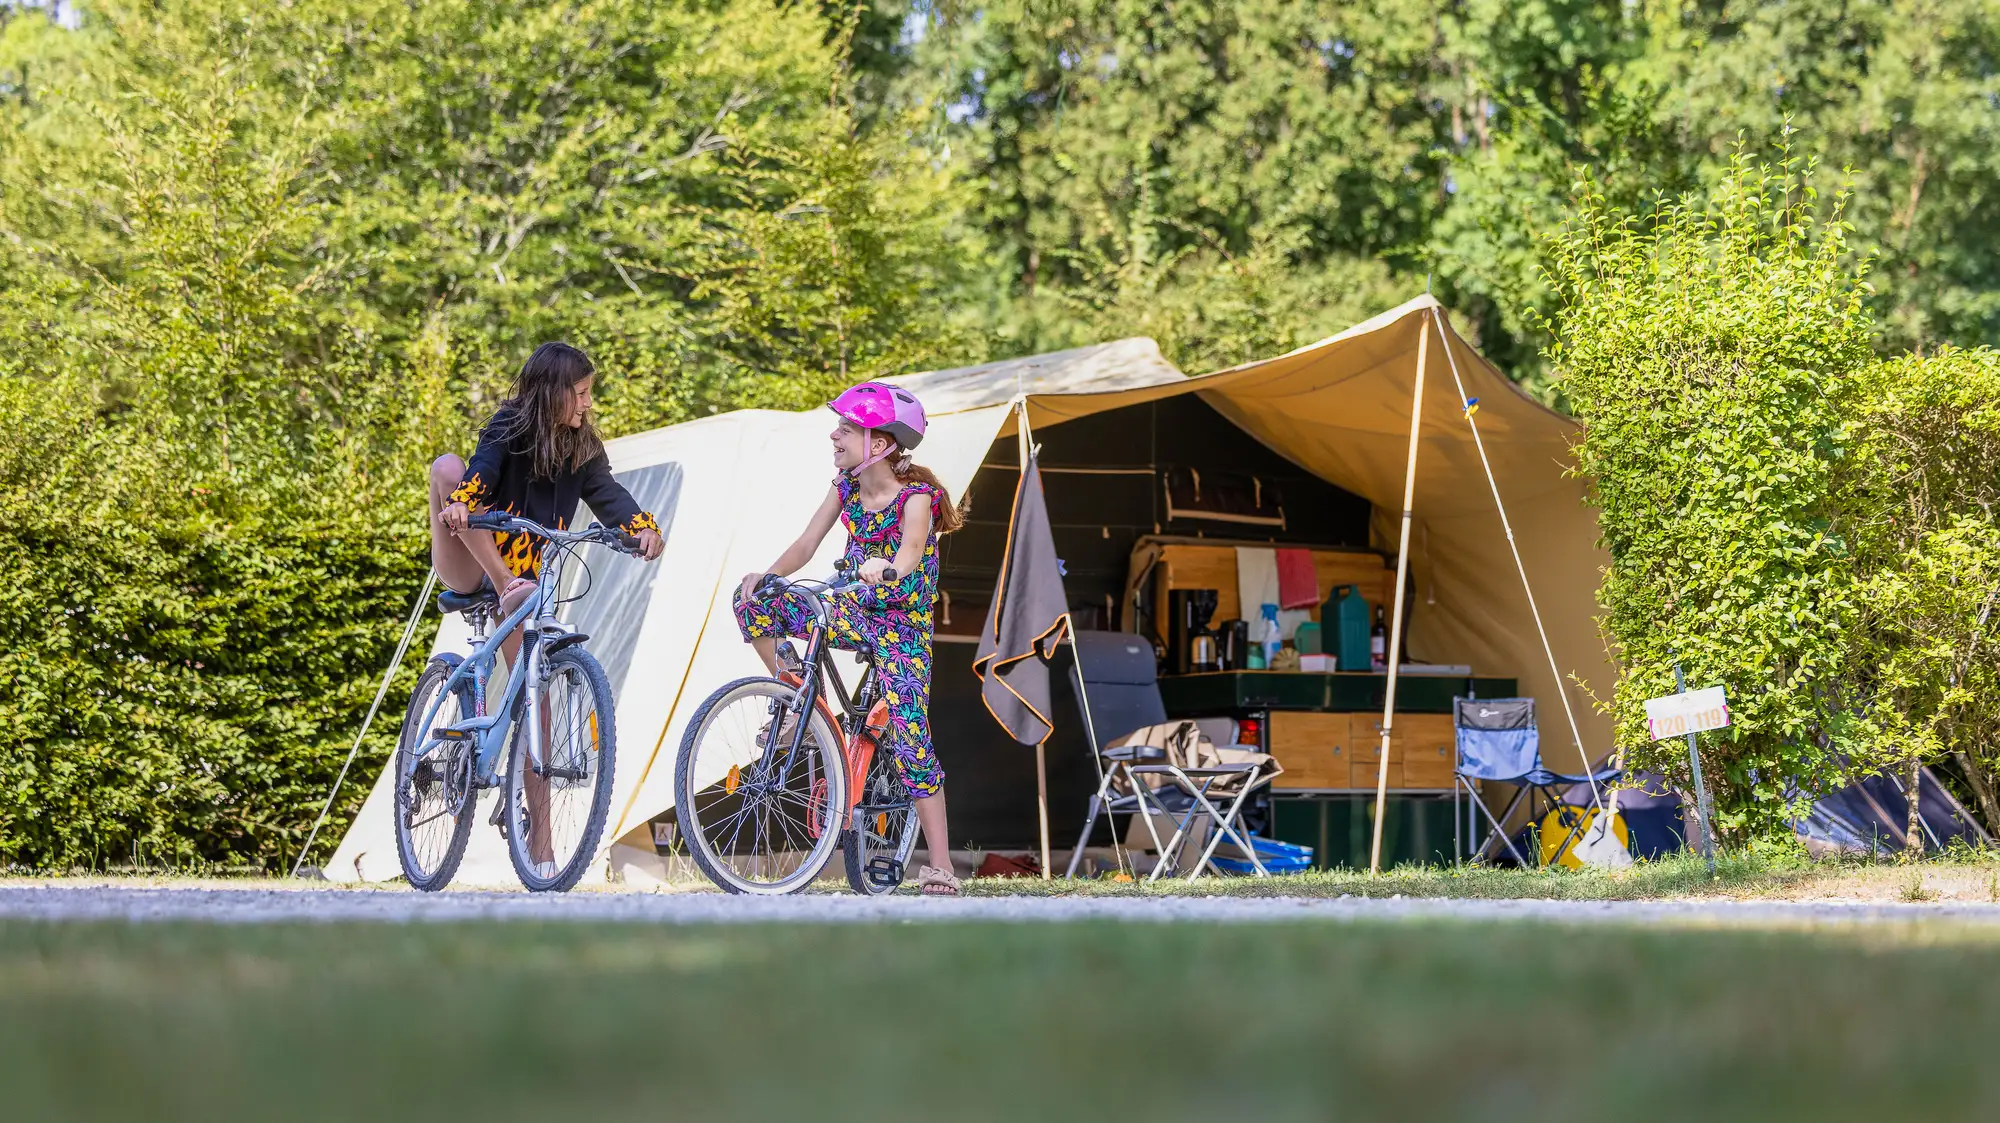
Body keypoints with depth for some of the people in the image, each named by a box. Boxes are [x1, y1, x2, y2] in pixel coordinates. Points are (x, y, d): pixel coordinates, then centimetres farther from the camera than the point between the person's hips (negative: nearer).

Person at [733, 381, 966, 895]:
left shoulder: (916, 496, -18)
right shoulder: (845, 487, 0)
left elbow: (911, 550, -35)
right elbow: (806, 544, -4)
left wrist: (887, 570, -57)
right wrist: (768, 575, -22)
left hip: (902, 624, -6)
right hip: (851, 611, 6)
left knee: (910, 738, -16)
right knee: (752, 601, -12)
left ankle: (940, 867, -12)